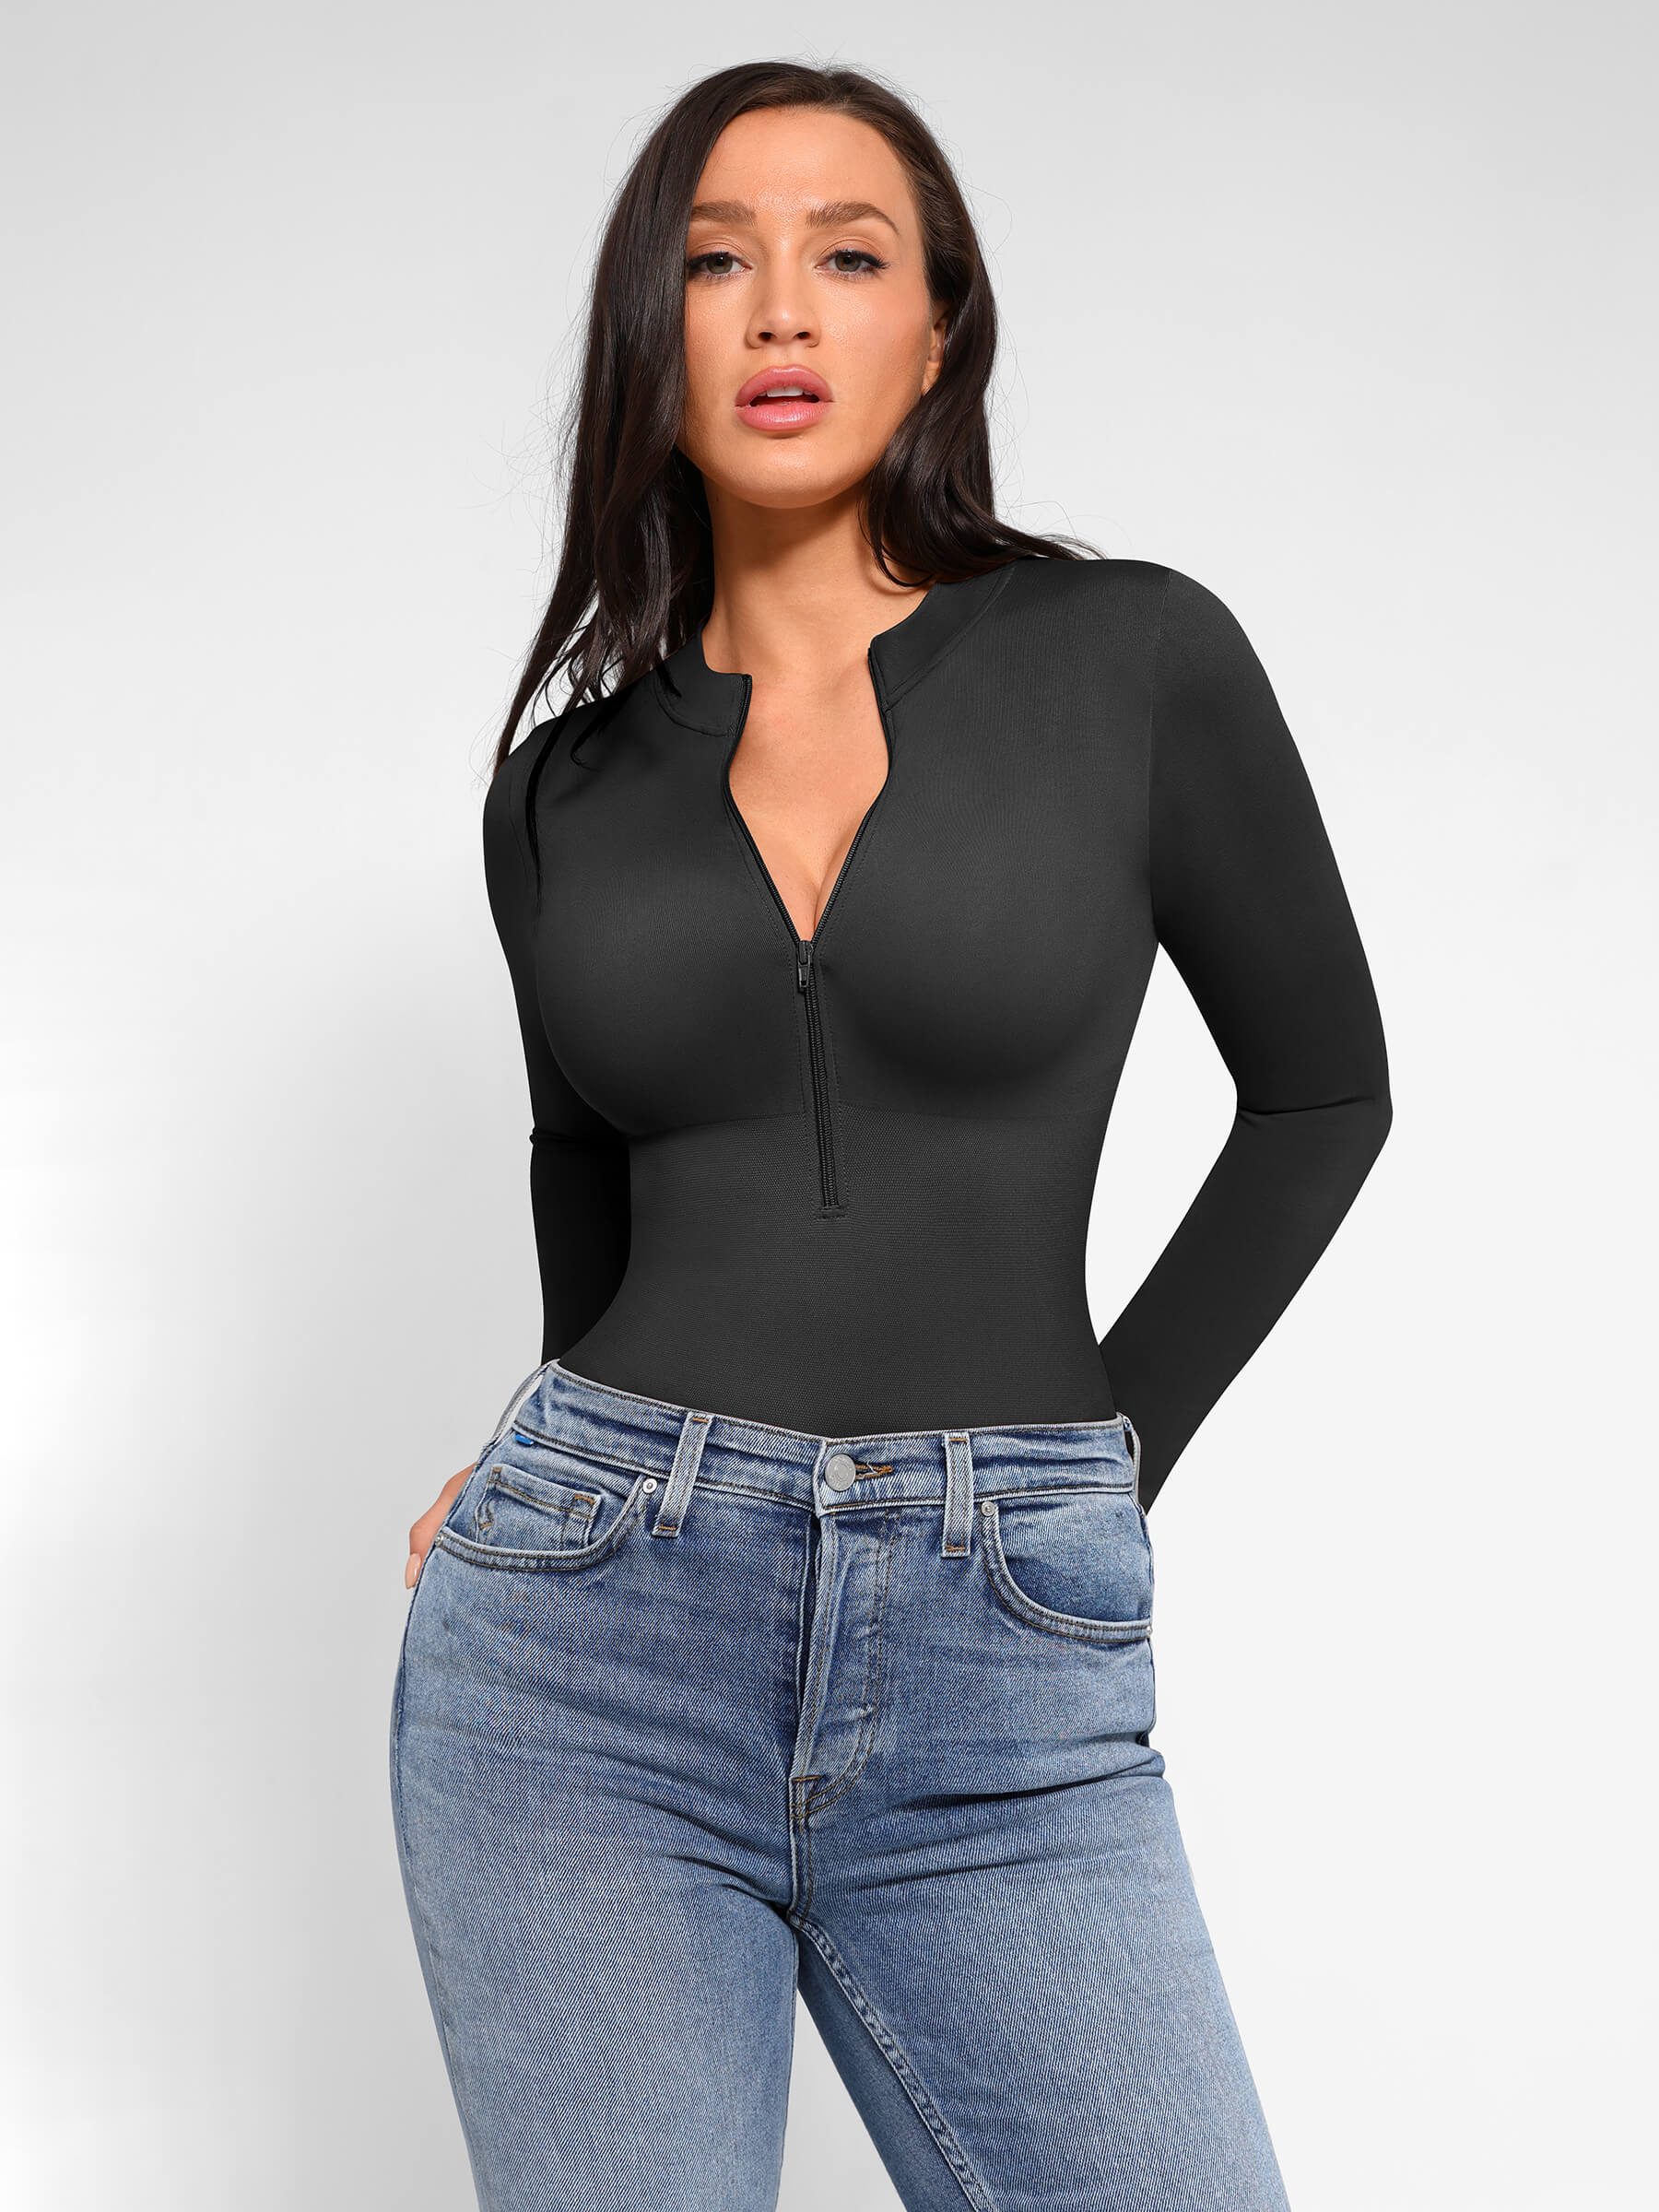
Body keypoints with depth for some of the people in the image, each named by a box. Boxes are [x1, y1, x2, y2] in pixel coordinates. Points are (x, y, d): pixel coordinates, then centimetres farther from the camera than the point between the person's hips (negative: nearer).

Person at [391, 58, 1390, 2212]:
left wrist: (1106, 1457, 7)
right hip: (585, 1644, 2)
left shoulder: (1132, 657, -1)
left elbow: (1319, 1089, 9)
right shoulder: (562, 788, 7)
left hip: (1001, 1691, -1)